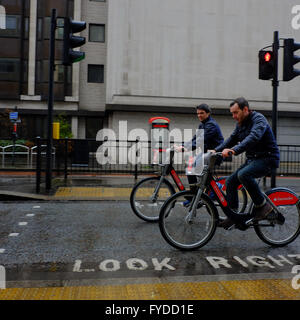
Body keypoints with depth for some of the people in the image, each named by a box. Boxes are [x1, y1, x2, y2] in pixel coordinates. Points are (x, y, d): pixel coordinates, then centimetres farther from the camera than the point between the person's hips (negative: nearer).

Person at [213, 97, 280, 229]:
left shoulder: (258, 119, -16)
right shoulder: (240, 124, 11)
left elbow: (254, 137, -34)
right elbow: (232, 139, 10)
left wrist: (234, 150, -47)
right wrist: (216, 150, -5)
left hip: (267, 158, -9)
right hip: (252, 159, 9)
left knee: (243, 174, -32)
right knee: (230, 181, 1)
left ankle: (263, 205, -16)